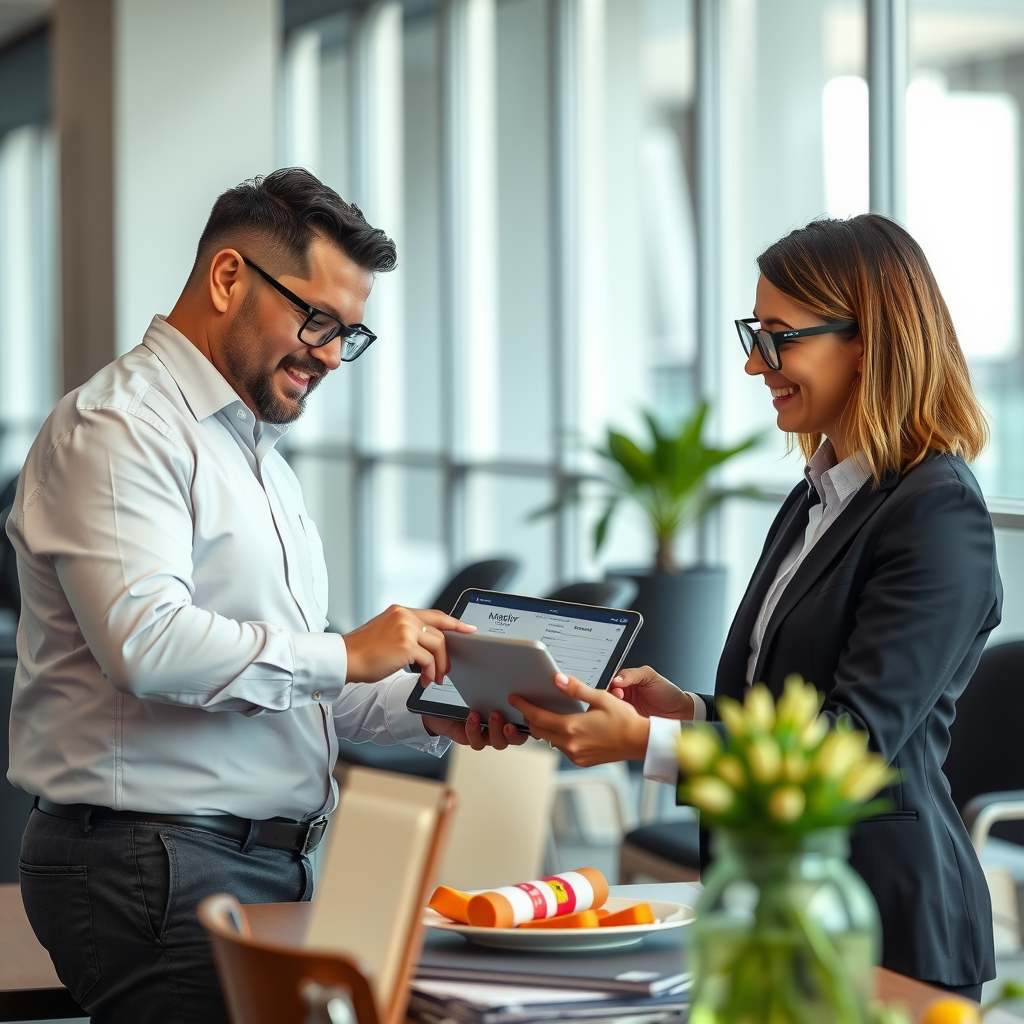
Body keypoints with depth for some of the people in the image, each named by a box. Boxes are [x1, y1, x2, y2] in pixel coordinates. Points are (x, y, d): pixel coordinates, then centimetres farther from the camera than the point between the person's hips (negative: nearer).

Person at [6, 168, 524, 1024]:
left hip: (268, 862, 9)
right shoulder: (119, 427, -8)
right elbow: (146, 644, -23)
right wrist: (346, 655, -16)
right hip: (156, 863, -9)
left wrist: (430, 712, 9)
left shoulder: (254, 447, 23)